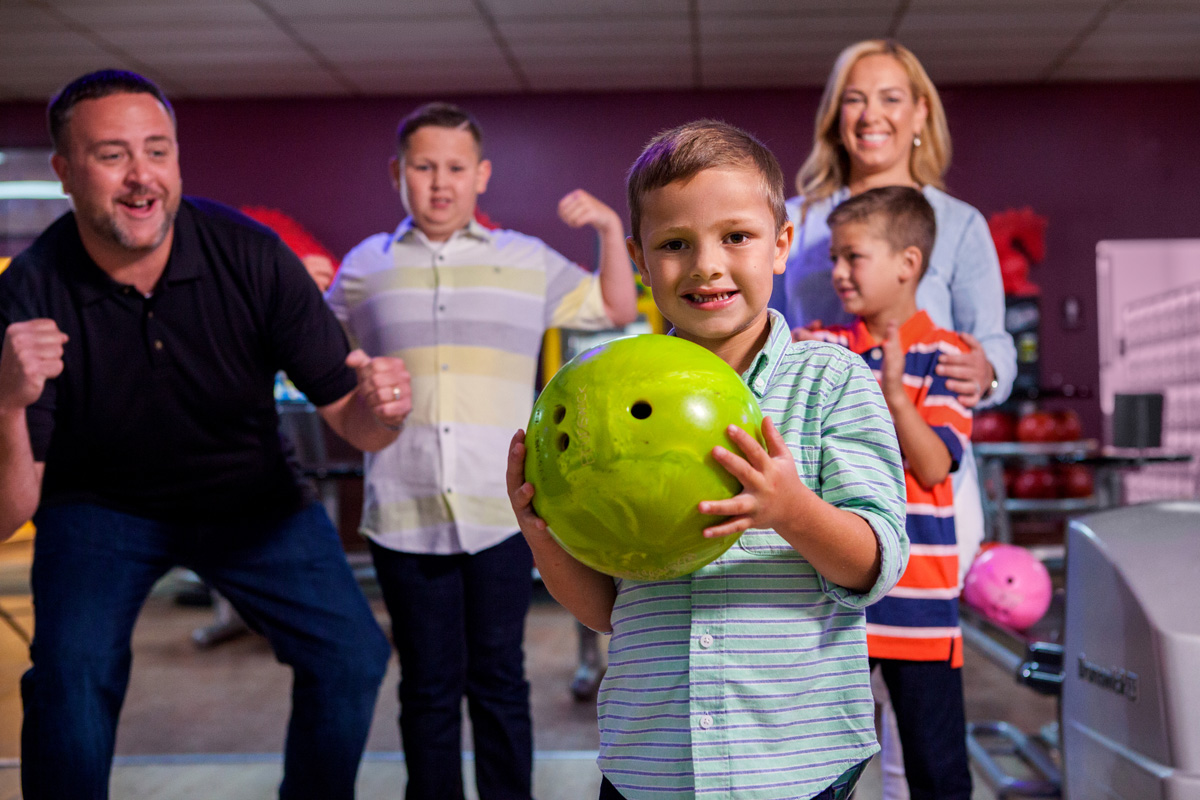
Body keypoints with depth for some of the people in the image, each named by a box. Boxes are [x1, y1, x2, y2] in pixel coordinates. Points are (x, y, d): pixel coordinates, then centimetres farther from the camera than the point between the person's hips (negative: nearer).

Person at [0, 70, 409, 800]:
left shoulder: (249, 255, -22)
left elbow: (347, 417, -16)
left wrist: (378, 411, -41)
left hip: (251, 497, 2)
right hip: (99, 502, -1)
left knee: (353, 656, -7)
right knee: (73, 672, -22)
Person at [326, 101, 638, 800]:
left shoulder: (529, 262, 10)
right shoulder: (366, 266, 10)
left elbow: (618, 311, 17)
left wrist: (611, 229, 5)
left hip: (500, 511, 0)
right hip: (405, 513, 0)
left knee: (499, 678, 9)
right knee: (428, 687, 9)